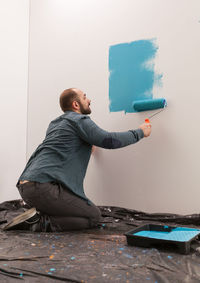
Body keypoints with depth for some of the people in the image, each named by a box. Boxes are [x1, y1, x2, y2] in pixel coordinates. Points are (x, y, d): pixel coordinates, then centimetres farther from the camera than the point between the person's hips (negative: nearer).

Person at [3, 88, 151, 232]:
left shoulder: (55, 123, 24)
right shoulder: (79, 120, -3)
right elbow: (110, 140, -8)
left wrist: (86, 147, 46)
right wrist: (140, 132, 5)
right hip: (43, 186, -9)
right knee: (94, 216, -2)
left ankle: (35, 217, 5)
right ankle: (42, 222, -13)